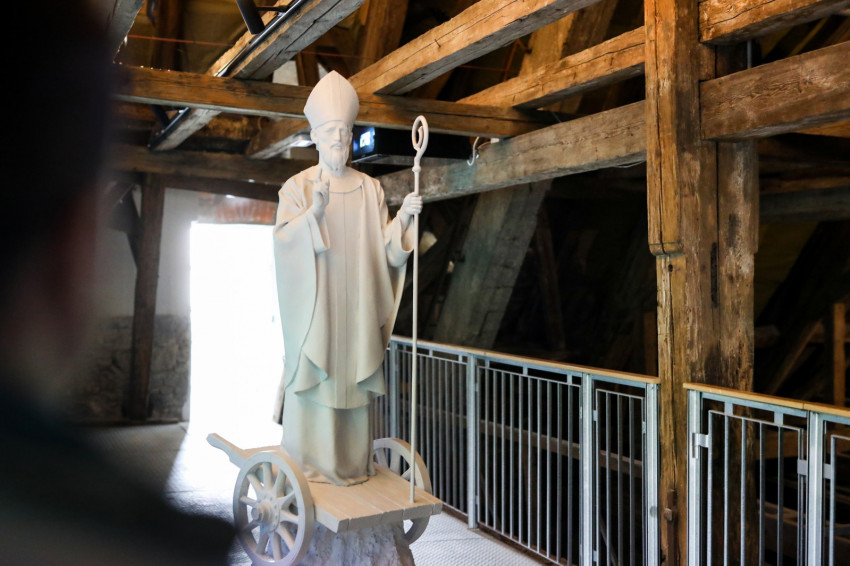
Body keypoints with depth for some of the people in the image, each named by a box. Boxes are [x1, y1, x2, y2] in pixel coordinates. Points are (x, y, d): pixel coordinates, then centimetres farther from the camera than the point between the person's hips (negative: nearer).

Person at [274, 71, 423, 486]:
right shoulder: (297, 186, 2)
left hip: (355, 309, 3)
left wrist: (403, 217, -13)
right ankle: (306, 466, 10)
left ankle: (352, 465, 17)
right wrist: (315, 212, -26)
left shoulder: (370, 189, 10)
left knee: (352, 385, 6)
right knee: (312, 384, -2)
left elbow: (382, 246, 4)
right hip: (314, 307, -2)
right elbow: (284, 240, -11)